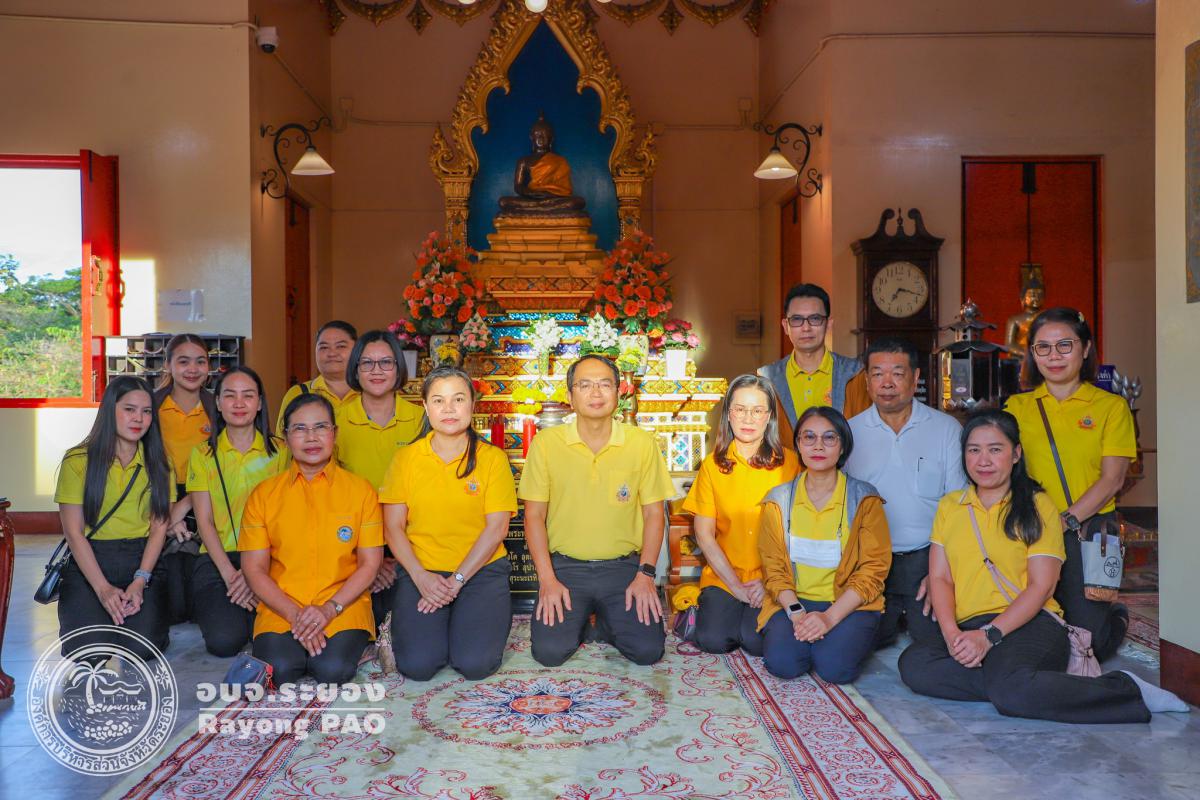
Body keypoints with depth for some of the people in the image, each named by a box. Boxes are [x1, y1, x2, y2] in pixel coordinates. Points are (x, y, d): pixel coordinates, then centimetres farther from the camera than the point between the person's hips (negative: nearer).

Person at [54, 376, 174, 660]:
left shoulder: (158, 463, 7)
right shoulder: (78, 461, 0)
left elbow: (159, 527, 1)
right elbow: (74, 532, -4)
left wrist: (140, 581, -13)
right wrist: (103, 588, -14)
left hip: (143, 560, 1)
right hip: (89, 562, -1)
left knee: (142, 646, -20)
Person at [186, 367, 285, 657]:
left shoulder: (279, 451, 6)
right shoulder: (204, 454, 9)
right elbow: (204, 520, 2)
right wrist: (229, 573, -13)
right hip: (217, 558, 0)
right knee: (223, 640, -25)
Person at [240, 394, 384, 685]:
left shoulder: (360, 489, 5)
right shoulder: (264, 494, 7)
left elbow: (370, 565, 3)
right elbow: (254, 568, 4)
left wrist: (329, 609, -13)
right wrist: (294, 613, -11)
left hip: (343, 604, -1)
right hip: (280, 607, 1)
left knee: (333, 669, -28)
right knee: (278, 669, -27)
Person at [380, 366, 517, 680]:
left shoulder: (493, 458, 0)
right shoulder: (405, 458, 5)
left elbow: (497, 527, -5)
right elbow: (393, 527, 2)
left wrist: (457, 579, -13)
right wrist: (420, 576, -13)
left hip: (481, 570, -1)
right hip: (421, 572, 1)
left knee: (475, 663, -19)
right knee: (417, 664, -18)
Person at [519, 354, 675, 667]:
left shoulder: (642, 443, -1)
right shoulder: (546, 443, -3)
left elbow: (654, 513, 4)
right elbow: (534, 515, 1)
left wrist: (646, 573, -6)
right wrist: (547, 579, -7)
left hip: (624, 565, 1)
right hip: (564, 566, 0)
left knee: (648, 650, -15)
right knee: (549, 651, -17)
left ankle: (605, 620, 18)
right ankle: (577, 619, 17)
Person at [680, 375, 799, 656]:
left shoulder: (789, 462, -2)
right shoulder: (713, 464, 3)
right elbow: (704, 534, 1)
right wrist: (735, 585, -8)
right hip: (724, 575, 1)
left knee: (757, 640, -23)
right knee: (713, 639, -20)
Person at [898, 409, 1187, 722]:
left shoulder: (1038, 505, 6)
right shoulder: (949, 506, 16)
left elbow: (1042, 586, -2)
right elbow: (939, 578, 9)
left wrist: (990, 635, -15)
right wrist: (951, 633, -10)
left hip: (1030, 624, -3)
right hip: (968, 629, 3)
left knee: (1010, 688, -36)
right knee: (912, 663, -29)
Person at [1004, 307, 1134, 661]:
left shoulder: (1111, 406, 4)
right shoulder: (1018, 406, 9)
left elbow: (1112, 479, -3)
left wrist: (1067, 519, -16)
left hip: (1088, 530, -2)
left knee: (1088, 638, -7)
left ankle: (1117, 617, 27)